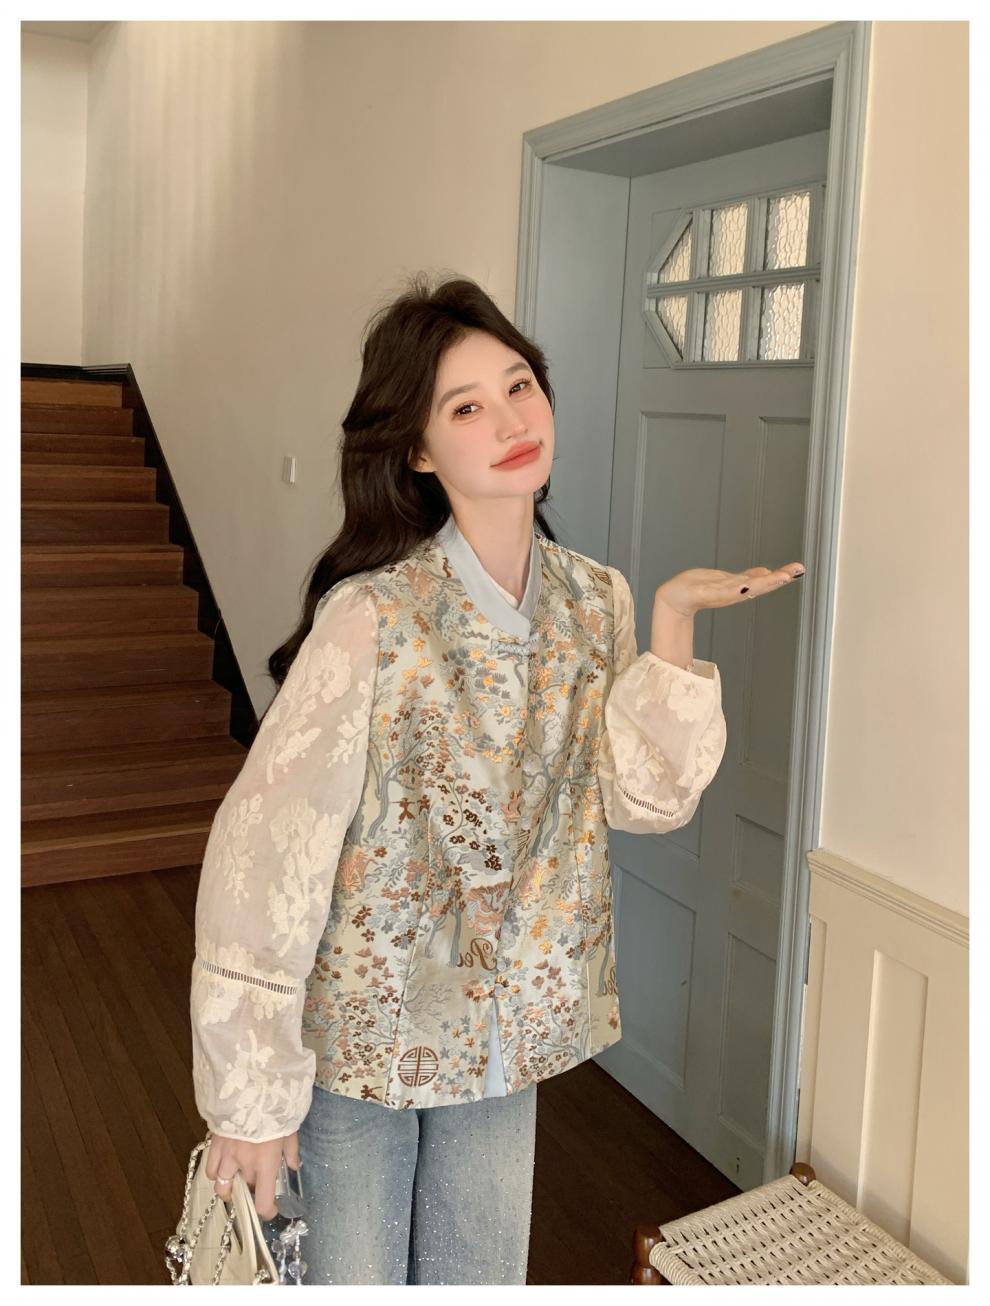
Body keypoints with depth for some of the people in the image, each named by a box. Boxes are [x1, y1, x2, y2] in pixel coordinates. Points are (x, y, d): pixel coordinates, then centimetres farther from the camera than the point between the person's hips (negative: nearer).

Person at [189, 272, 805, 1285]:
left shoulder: (595, 601, -3)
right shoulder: (372, 618, -22)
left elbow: (644, 798, -10)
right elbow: (264, 842, -20)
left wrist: (672, 617, -18)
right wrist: (251, 1091, -16)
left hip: (505, 1036, 5)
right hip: (357, 1036, -4)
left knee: (482, 1281, 21)